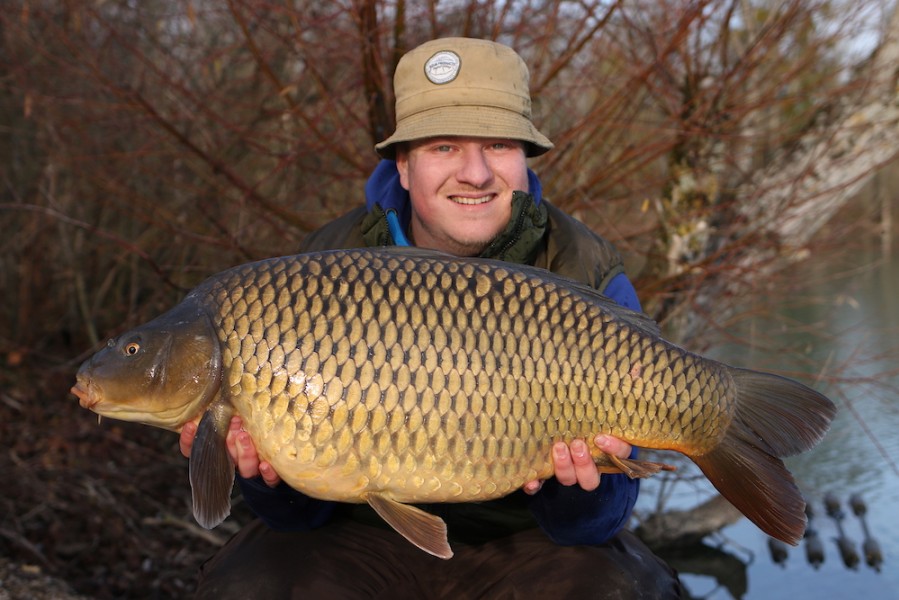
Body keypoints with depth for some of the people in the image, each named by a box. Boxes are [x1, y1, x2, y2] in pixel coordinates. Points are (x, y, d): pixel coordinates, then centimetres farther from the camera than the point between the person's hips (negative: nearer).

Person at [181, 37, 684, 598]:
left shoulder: (589, 279, -13)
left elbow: (591, 526, -13)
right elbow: (302, 515, -8)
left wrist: (576, 490, -36)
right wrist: (272, 477, -31)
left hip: (520, 540, 0)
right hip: (365, 535, 1)